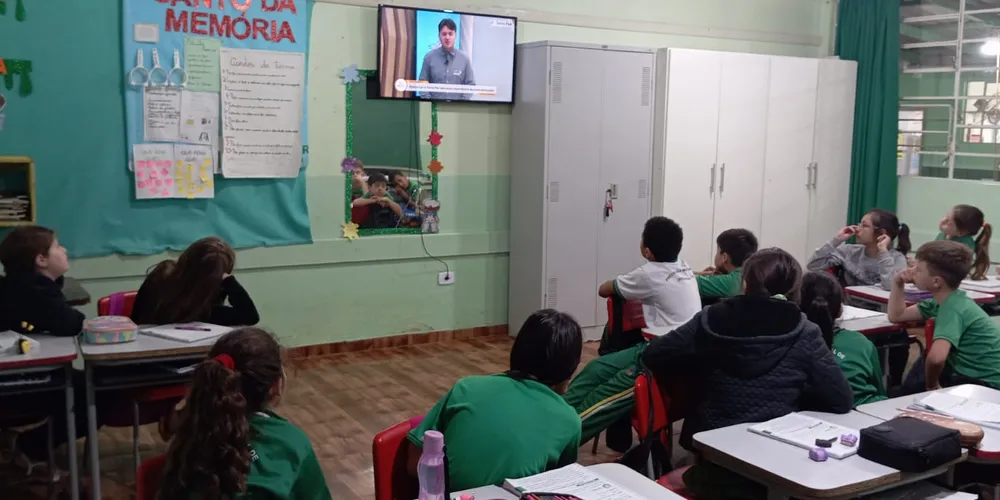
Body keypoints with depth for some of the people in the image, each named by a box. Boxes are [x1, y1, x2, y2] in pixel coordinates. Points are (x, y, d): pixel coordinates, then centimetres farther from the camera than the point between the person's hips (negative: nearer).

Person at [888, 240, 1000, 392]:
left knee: (913, 390, 0)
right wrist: (898, 284, 0)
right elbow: (896, 316, 14)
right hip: (973, 376, 8)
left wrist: (931, 385, -21)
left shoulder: (953, 308, -24)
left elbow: (935, 358, -40)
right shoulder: (945, 300, 4)